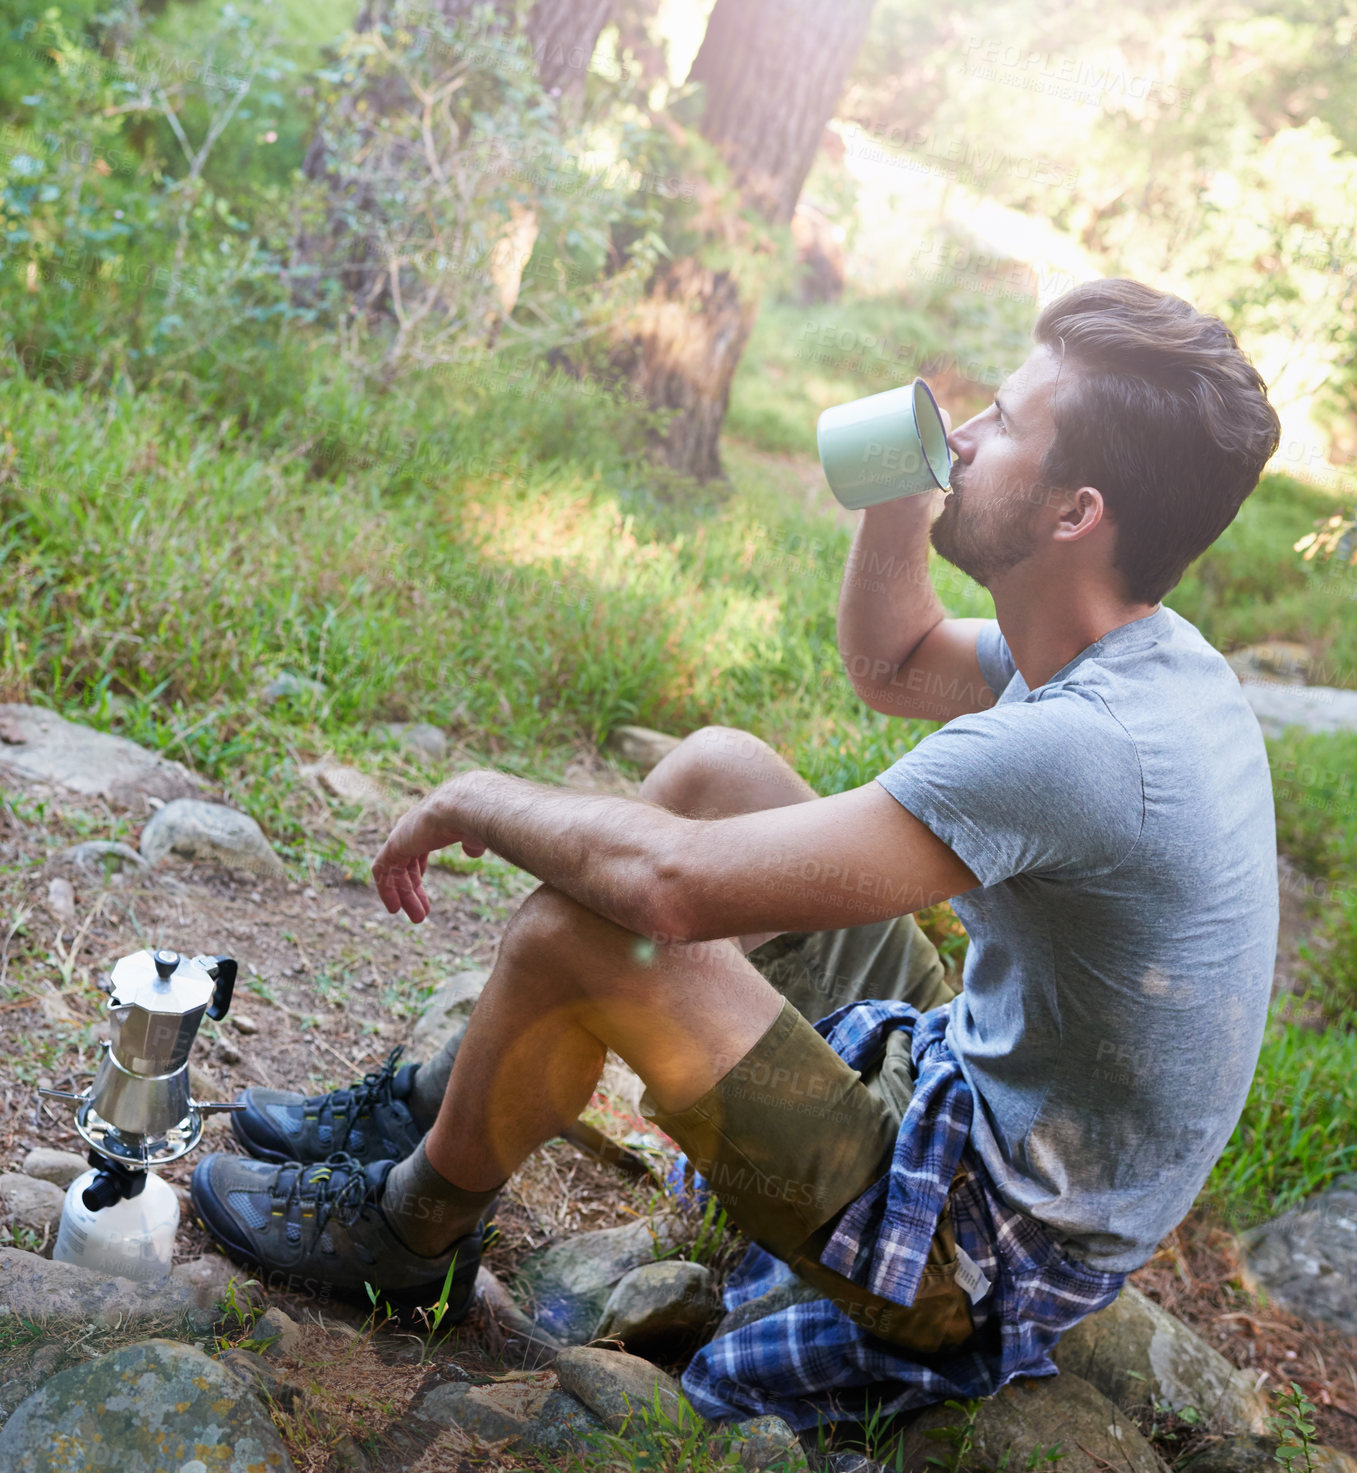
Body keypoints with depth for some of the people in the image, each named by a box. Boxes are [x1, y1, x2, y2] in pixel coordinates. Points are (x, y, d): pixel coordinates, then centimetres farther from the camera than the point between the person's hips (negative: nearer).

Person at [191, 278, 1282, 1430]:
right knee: (713, 767, 7)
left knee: (576, 929, -21)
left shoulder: (1078, 748, -33)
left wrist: (479, 800, -16)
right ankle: (440, 1103, 17)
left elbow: (671, 884, -35)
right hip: (982, 1076, 9)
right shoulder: (1149, 652, -2)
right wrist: (897, 486, -3)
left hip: (989, 1243, -9)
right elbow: (889, 664, 16)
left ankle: (407, 1228, 9)